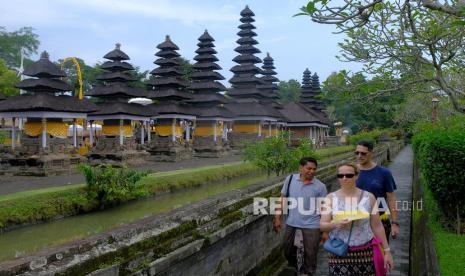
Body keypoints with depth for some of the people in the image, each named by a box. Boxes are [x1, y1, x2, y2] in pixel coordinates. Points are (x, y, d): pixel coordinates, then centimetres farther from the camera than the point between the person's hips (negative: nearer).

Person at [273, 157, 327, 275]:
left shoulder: (320, 186, -9)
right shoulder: (290, 179, -3)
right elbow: (282, 199, 5)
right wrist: (277, 218, 3)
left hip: (311, 226, -3)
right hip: (291, 224, 3)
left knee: (310, 257, 6)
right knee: (288, 253, 18)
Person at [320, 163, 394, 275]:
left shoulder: (369, 197, 0)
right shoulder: (331, 198, -1)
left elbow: (377, 226, 6)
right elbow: (322, 226, -3)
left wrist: (387, 251, 6)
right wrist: (335, 224, -23)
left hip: (365, 253, 1)